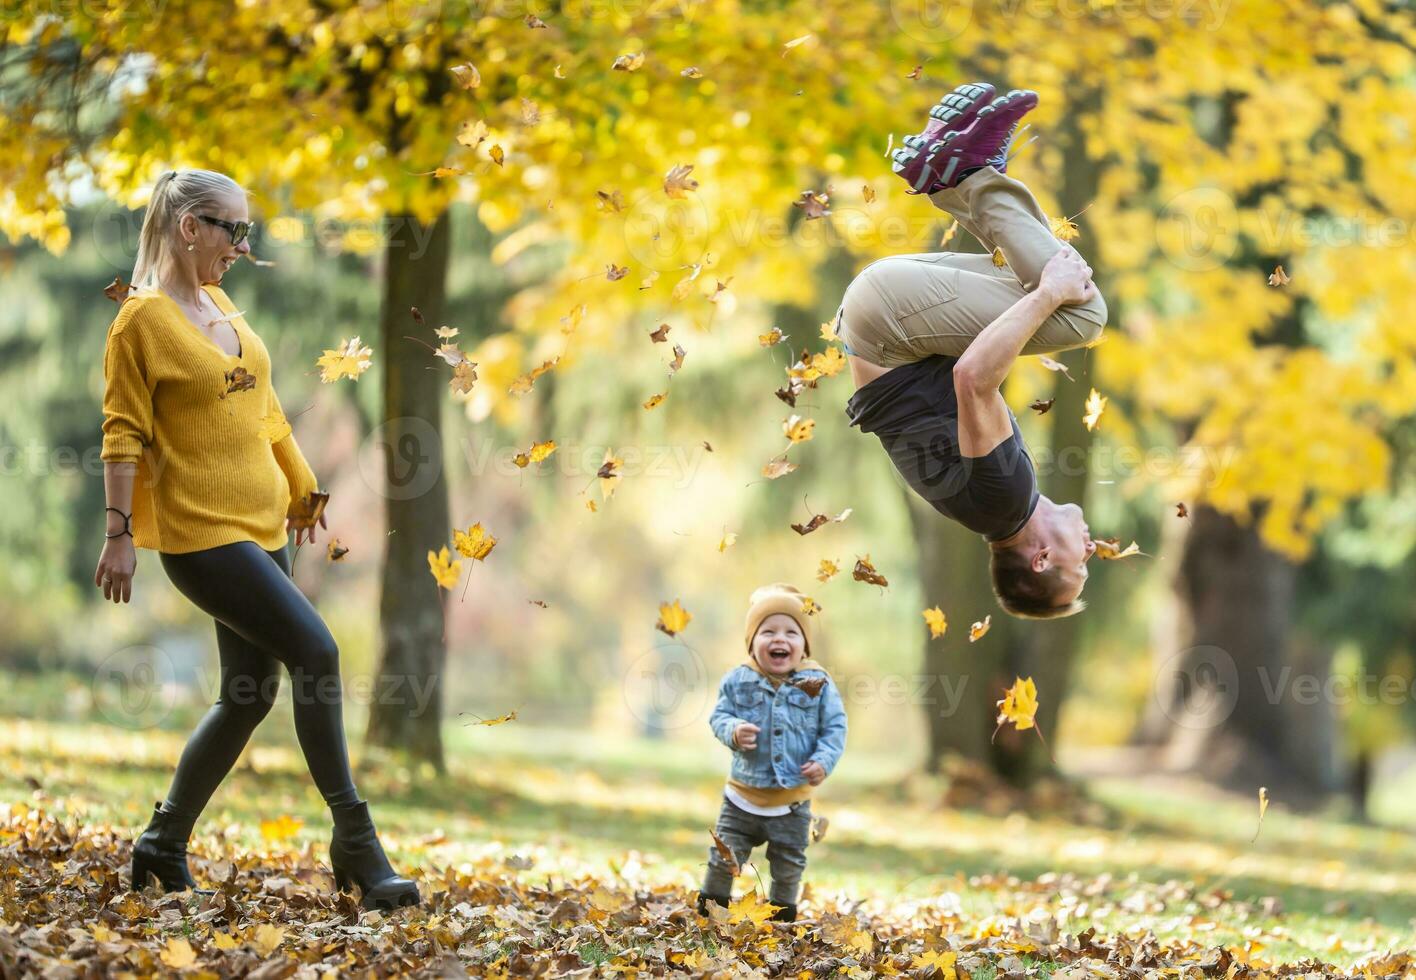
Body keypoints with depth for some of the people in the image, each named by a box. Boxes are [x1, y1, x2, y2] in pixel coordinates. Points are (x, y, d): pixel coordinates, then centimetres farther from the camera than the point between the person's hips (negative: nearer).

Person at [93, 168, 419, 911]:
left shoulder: (220, 304, 13)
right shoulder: (142, 319, -10)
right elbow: (123, 433, -12)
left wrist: (301, 486, 26)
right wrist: (119, 535, -16)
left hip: (260, 525, 9)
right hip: (202, 531, -9)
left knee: (249, 694, 9)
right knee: (316, 652, -16)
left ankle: (164, 846, 22)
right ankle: (354, 841, -9)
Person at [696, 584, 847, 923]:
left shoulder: (817, 683, -9)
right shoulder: (738, 681, -8)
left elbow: (834, 729, -5)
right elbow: (719, 716, -3)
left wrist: (823, 761, -18)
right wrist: (733, 731, -25)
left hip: (792, 803, 0)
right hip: (743, 796, 0)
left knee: (789, 869, 14)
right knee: (724, 860, 5)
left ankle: (783, 917, 33)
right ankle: (708, 912, 22)